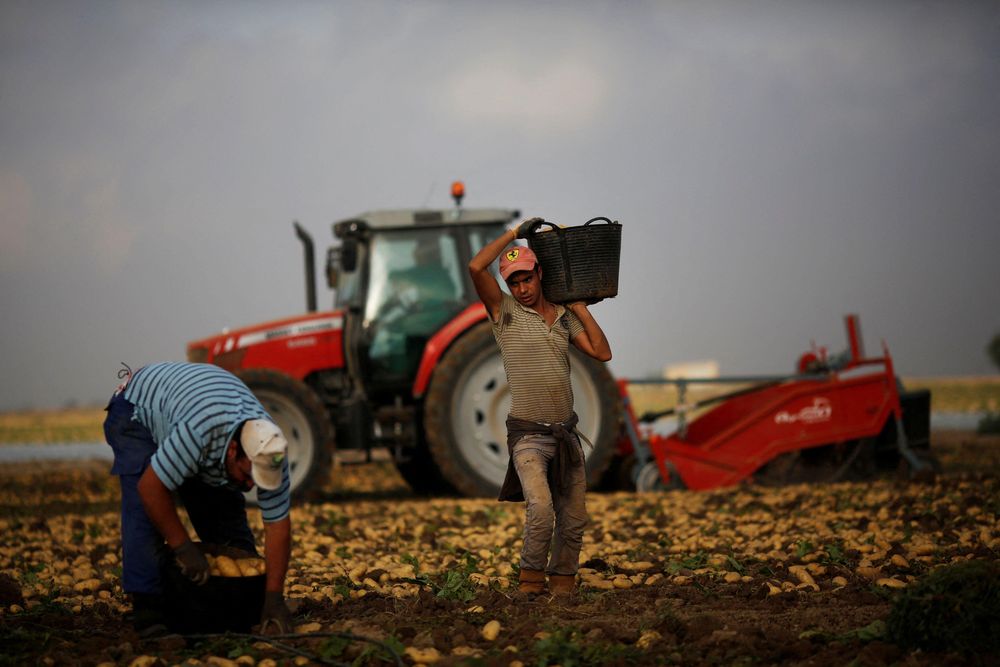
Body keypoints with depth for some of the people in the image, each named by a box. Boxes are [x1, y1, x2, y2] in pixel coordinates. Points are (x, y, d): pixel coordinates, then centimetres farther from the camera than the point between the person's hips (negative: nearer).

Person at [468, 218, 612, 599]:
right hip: (529, 435, -5)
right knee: (540, 508, -24)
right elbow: (476, 267, -15)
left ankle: (563, 582, 19)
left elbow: (602, 353, 4)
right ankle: (531, 578, -9)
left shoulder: (564, 317, 12)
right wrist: (514, 233, -5)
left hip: (567, 434, 5)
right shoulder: (505, 312, -1)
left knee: (573, 518, 6)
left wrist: (580, 307, 5)